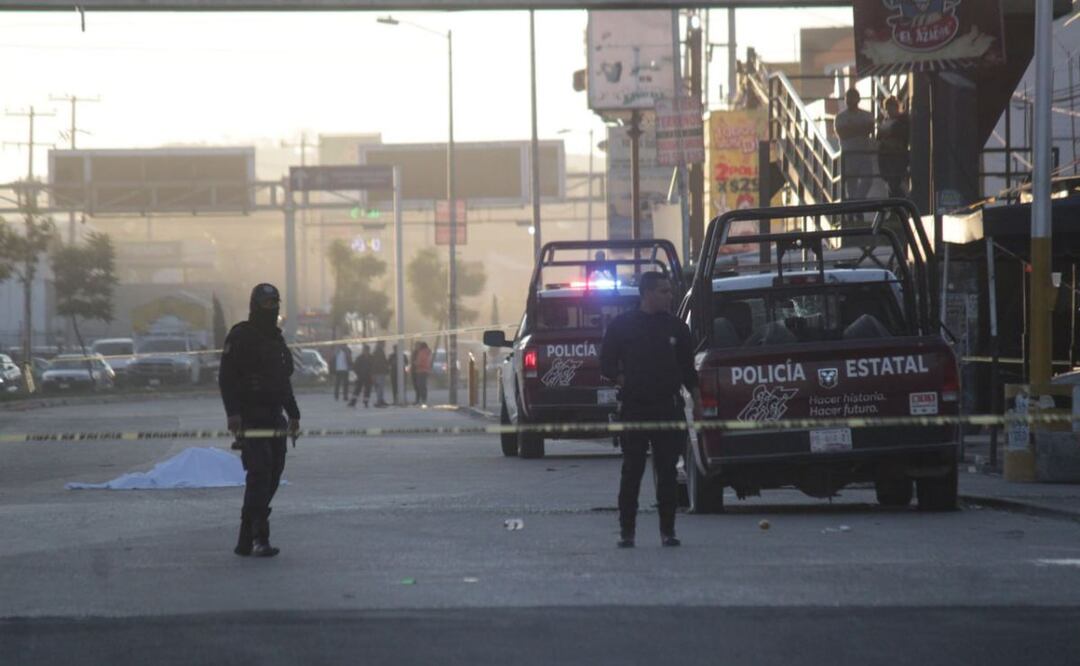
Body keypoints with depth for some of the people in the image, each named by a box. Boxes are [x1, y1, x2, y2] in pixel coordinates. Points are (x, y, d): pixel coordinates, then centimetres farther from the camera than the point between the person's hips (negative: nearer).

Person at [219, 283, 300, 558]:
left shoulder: (276, 338, 20)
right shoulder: (240, 336, -6)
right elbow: (226, 377, -12)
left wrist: (293, 413, 24)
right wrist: (233, 413, -23)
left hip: (273, 419, 8)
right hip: (250, 418, -8)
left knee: (271, 476, 5)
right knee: (259, 472, -18)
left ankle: (246, 540, 11)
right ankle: (260, 538, -21)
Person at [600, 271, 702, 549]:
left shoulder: (675, 327, 10)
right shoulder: (622, 325, 2)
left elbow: (688, 369, 16)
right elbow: (607, 366, 5)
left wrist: (697, 401, 11)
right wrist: (626, 383, -6)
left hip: (669, 408, 2)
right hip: (634, 408, -2)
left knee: (667, 473, 3)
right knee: (632, 471, -1)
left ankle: (668, 530, 8)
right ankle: (626, 531, 4)